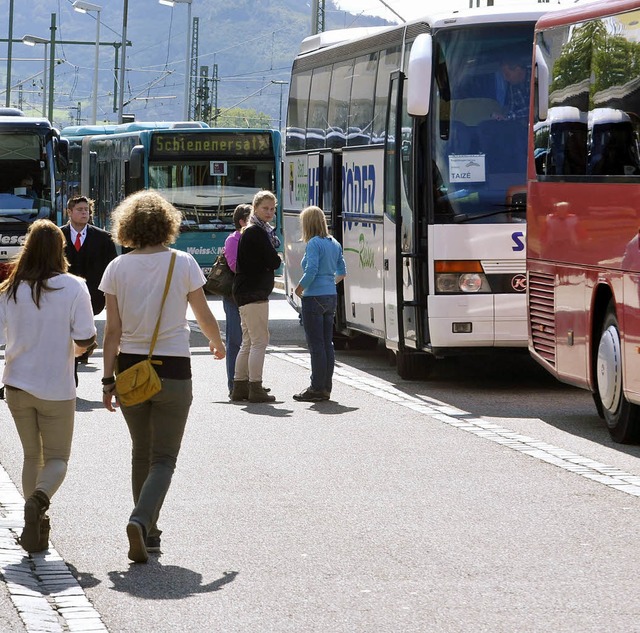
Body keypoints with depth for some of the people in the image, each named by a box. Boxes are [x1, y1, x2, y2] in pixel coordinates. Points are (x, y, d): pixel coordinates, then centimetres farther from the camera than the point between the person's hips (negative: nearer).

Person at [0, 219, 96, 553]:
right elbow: (85, 340, -12)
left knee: (32, 456, 18)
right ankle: (39, 499, -23)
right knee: (57, 459, 8)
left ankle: (36, 526, 13)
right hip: (57, 388, -2)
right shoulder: (73, 288, -10)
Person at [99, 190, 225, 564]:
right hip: (173, 370, -3)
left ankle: (149, 534, 21)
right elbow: (204, 317, 3)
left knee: (142, 454, 18)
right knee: (164, 458, 1)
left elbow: (113, 331, -2)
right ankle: (142, 520, -22)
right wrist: (218, 344, 23)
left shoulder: (118, 268, -2)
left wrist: (108, 379, 3)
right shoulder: (182, 263, -6)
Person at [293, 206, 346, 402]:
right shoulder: (334, 244, 11)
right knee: (327, 344, 11)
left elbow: (311, 271, -20)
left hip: (314, 298, -8)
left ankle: (317, 389, -3)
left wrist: (300, 288, -6)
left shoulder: (314, 244, -13)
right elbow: (342, 272, 16)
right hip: (331, 297, 8)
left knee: (316, 345, -4)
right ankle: (326, 387, 14)